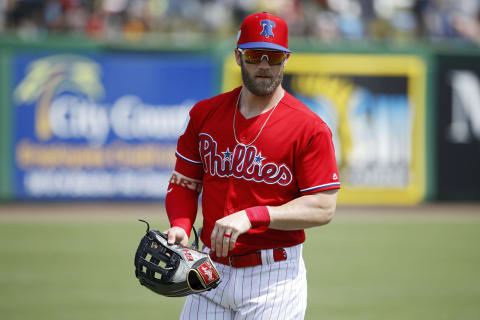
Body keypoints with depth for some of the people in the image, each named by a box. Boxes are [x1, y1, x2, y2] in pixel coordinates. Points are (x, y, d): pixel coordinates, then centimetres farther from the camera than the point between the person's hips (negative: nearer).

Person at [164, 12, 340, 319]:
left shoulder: (310, 128, -6)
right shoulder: (205, 114, 8)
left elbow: (323, 207, -11)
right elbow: (184, 183, 13)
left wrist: (252, 216, -21)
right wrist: (181, 225, -8)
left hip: (274, 278, -4)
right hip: (211, 272, 4)